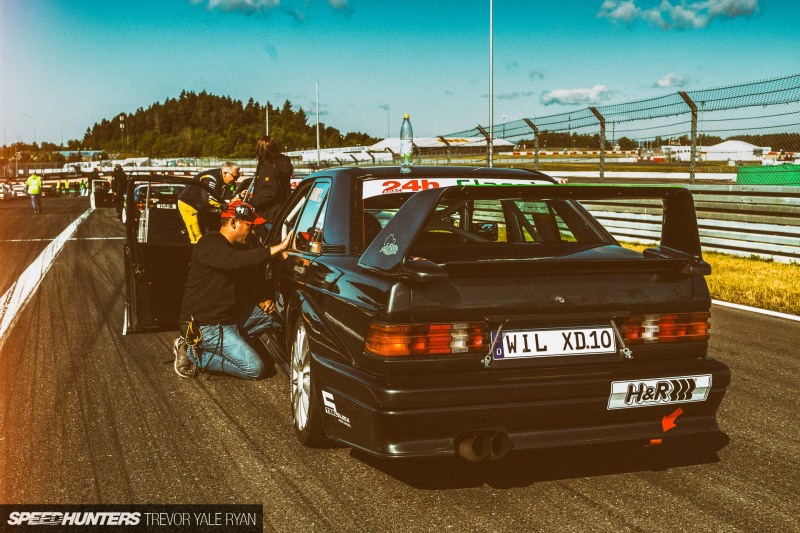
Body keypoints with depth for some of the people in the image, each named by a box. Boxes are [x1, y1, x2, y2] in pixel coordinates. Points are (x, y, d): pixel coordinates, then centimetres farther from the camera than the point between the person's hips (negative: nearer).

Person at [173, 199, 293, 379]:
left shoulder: (237, 248, 14)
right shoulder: (210, 243, -18)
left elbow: (254, 277, 24)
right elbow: (234, 261, -38)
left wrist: (264, 299, 3)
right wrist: (278, 248, -40)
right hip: (204, 326, -10)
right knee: (254, 368, -14)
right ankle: (193, 354, -5)